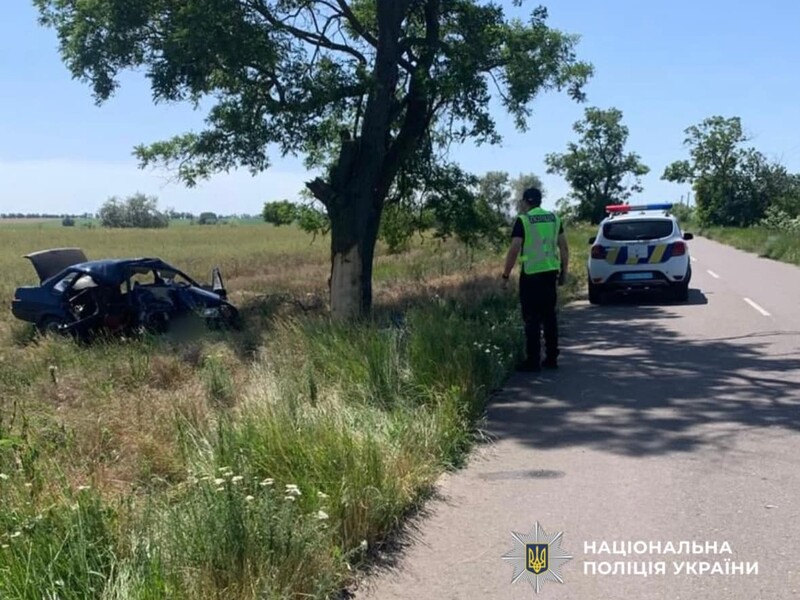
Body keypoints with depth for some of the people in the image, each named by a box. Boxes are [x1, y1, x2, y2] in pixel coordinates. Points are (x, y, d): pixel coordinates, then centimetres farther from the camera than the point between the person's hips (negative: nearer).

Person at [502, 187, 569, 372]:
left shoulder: (523, 220, -8)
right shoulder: (554, 218, 9)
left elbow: (514, 250, -14)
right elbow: (564, 247, 9)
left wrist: (506, 275, -7)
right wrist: (564, 272, 16)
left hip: (531, 274, -5)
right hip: (550, 272, 6)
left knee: (532, 318, 0)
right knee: (549, 315, 13)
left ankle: (533, 361, 1)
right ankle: (552, 358, 17)